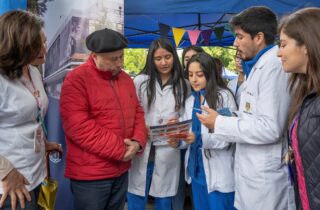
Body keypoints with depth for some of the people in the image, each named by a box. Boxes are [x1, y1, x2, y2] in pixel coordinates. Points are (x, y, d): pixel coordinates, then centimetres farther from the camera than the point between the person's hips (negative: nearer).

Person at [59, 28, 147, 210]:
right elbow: (78, 127, -22)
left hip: (121, 171, 7)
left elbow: (137, 112, 12)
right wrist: (119, 149, -19)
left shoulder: (126, 79, 9)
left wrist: (138, 141, -8)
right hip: (90, 174, -6)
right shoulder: (76, 80, -14)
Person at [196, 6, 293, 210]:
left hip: (264, 179, -9)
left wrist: (220, 123, -17)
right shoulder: (260, 66, 13)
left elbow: (270, 128, -25)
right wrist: (234, 118, 5)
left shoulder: (273, 66, -18)